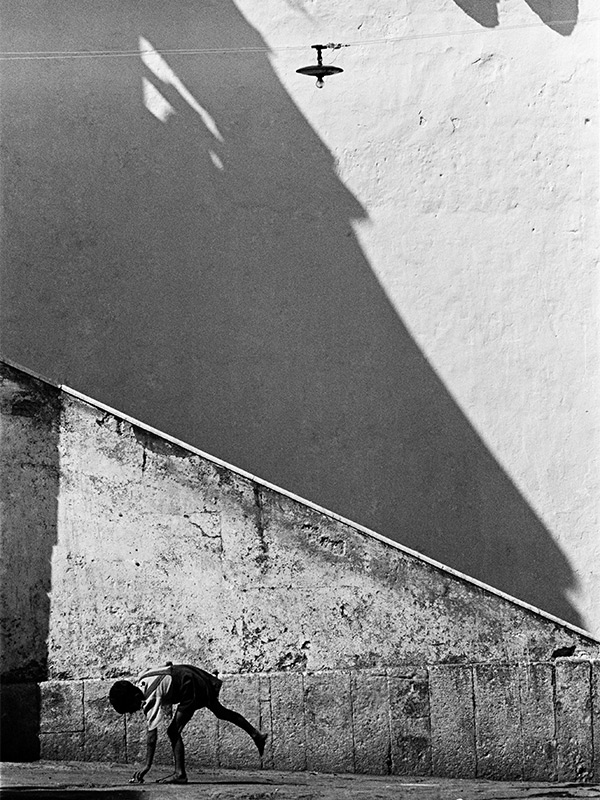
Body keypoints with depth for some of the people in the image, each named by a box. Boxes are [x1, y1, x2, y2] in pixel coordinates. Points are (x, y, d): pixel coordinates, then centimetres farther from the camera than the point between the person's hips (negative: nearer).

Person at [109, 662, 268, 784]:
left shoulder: (152, 699, -29)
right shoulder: (140, 683, -6)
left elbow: (152, 734, -30)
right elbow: (168, 667, 9)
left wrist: (147, 766, -29)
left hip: (192, 687, -10)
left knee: (173, 731, -16)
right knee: (221, 712, 28)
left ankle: (180, 774, -11)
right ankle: (256, 734, 44)